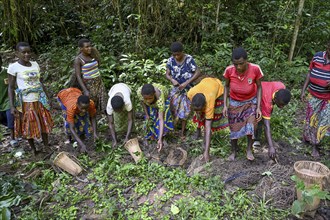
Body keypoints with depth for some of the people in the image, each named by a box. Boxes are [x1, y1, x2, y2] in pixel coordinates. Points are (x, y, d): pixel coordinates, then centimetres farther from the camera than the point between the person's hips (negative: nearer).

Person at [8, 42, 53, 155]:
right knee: (28, 127, 9)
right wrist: (12, 106, -11)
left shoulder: (35, 64, 3)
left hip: (39, 100, 4)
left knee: (44, 123, 11)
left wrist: (46, 98, 12)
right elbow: (11, 88, -7)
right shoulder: (13, 67, -10)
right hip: (26, 102, -4)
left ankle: (46, 146, 27)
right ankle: (33, 149, 26)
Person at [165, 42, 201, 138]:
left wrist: (186, 83, -23)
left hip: (187, 89, -3)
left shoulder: (189, 59, -19)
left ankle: (182, 132, 18)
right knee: (172, 107, -1)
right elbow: (167, 74, -1)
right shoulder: (171, 60, -8)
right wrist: (172, 80, -22)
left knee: (184, 110, 5)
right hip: (176, 88, 3)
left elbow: (198, 73, -18)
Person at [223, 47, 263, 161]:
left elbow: (259, 87, -12)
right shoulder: (229, 70, -26)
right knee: (234, 129, 8)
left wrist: (258, 107, -15)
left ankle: (249, 149, 15)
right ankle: (233, 151, 31)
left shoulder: (255, 69, -28)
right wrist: (225, 105, -13)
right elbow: (226, 86, -7)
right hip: (234, 103, 1)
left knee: (250, 126, -13)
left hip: (251, 102, -1)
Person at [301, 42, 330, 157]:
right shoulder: (317, 56, -8)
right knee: (310, 118, 18)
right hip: (313, 96, 2)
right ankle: (307, 137, 41)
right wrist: (303, 90, 1)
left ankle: (315, 145, 22)